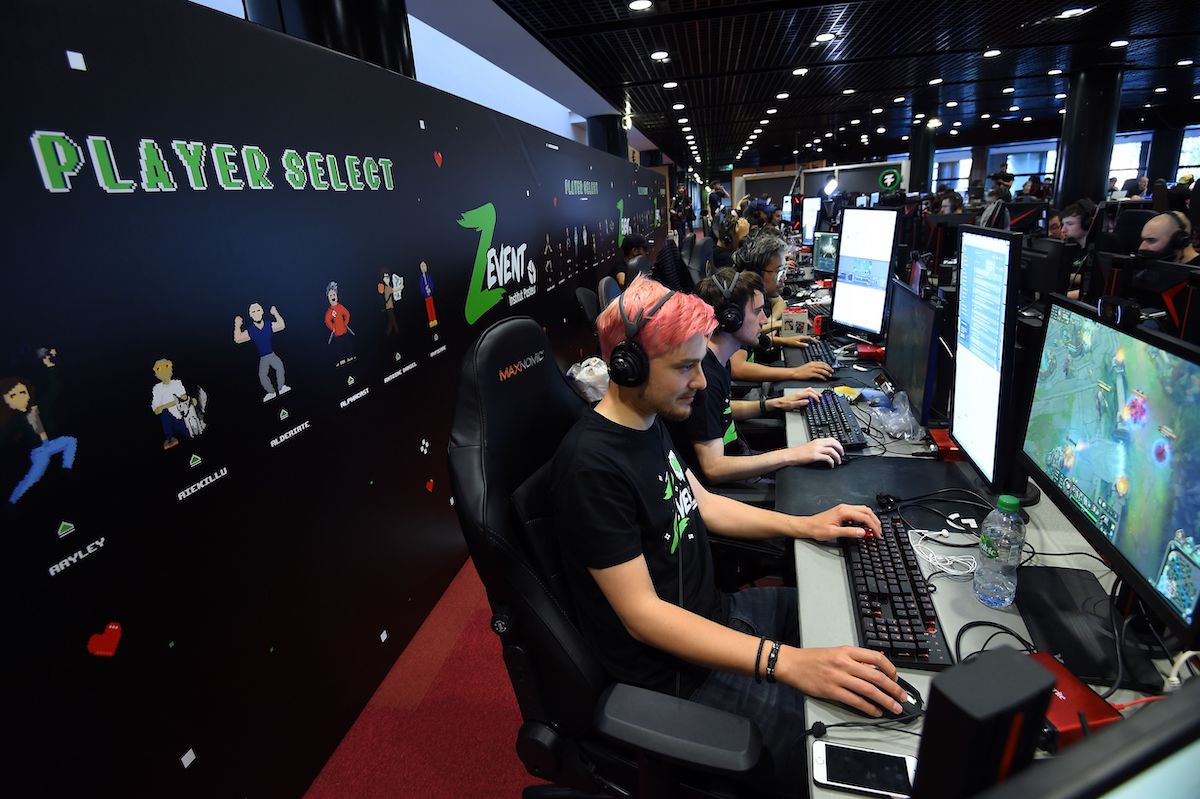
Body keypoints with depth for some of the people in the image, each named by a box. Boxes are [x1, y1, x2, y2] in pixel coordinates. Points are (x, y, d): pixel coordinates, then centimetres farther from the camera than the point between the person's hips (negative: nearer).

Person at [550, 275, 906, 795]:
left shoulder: (649, 422, 1)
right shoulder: (591, 465, -29)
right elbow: (641, 614, -28)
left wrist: (805, 526, 3)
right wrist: (787, 663, -34)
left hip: (714, 612, 9)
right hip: (675, 669, -9)